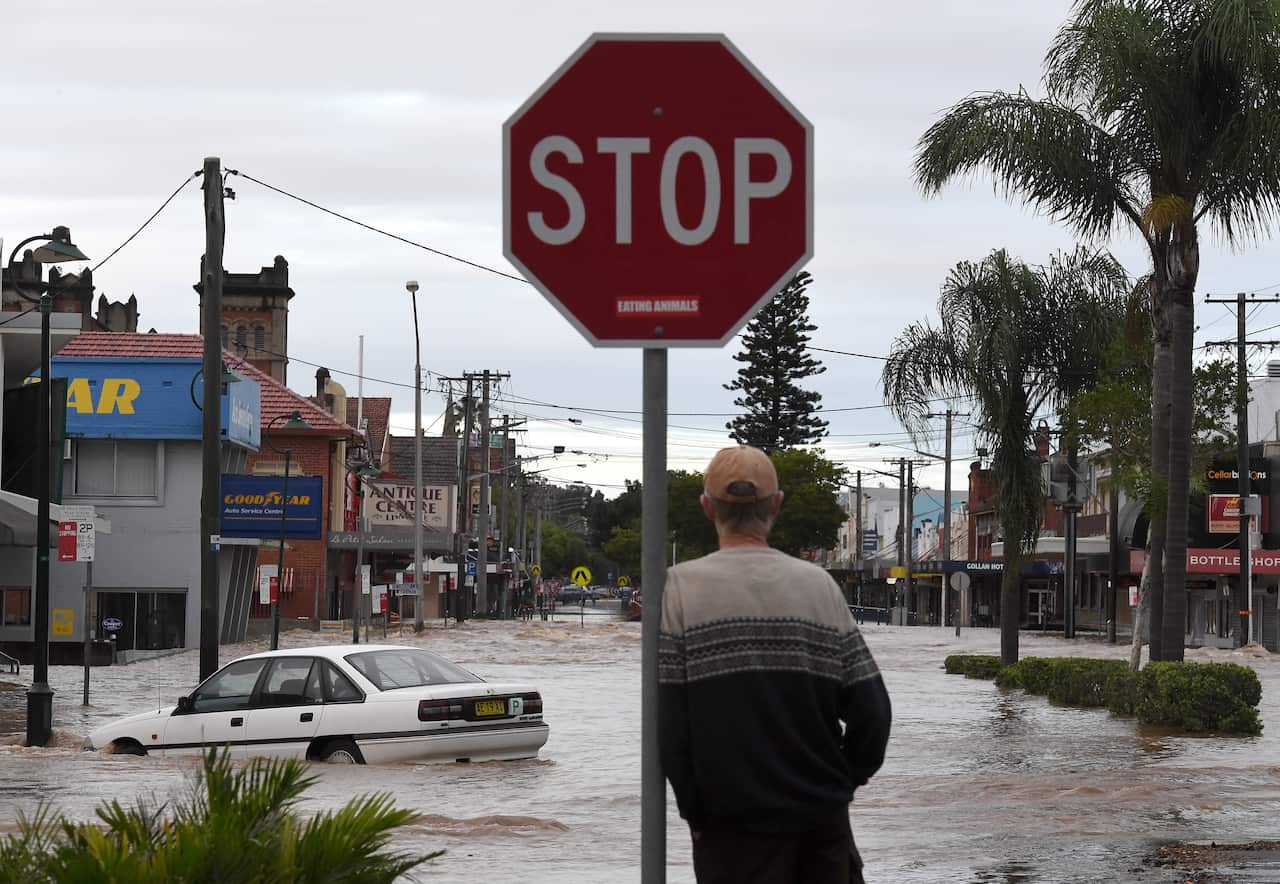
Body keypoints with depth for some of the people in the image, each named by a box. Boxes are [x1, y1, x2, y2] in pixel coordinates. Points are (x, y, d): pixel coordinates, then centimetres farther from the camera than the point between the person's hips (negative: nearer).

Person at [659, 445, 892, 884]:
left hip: (733, 824, -2)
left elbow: (670, 721, -10)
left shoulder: (683, 587, -6)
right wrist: (840, 784, 13)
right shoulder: (819, 584, 2)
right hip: (822, 817, 3)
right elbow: (871, 710, 0)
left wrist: (696, 813, -1)